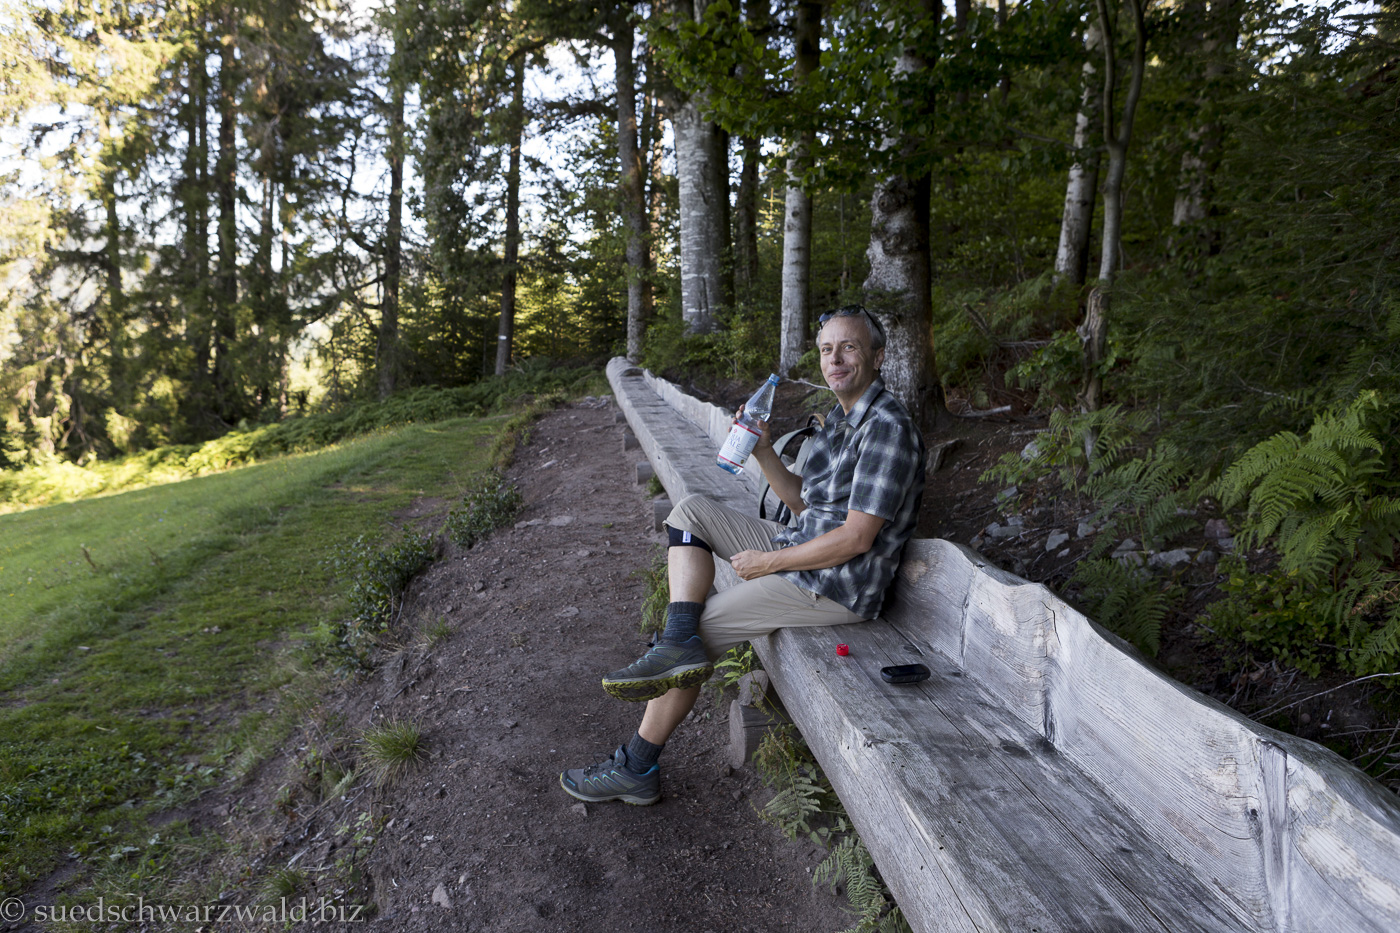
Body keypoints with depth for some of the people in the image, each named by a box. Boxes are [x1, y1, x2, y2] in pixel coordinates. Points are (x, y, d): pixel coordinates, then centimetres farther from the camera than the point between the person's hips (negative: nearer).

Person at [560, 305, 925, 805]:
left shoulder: (887, 427, -19)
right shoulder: (840, 418, 12)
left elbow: (857, 538, -23)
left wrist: (768, 563, -15)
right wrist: (763, 451, 1)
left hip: (836, 586, -10)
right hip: (804, 548, 10)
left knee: (703, 625, -8)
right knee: (690, 510, 5)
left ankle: (637, 767, 7)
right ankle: (678, 644, -13)